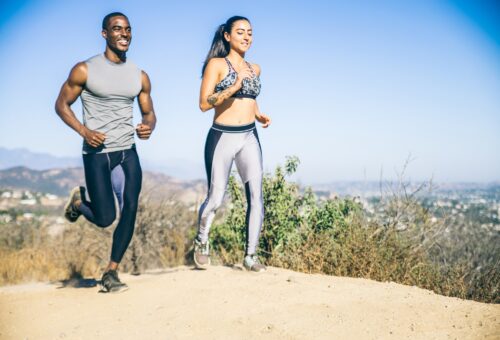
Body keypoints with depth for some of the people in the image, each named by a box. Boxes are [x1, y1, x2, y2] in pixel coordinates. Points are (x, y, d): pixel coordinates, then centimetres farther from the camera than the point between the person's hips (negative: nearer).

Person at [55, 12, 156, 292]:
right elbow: (62, 105, 1)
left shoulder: (140, 76, 7)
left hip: (128, 153, 4)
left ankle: (111, 273, 9)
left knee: (130, 210, -6)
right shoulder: (84, 70, -4)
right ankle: (79, 201, 29)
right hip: (97, 154, -4)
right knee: (105, 218, -7)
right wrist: (84, 131, -15)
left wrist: (149, 126, -10)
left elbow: (149, 113, 15)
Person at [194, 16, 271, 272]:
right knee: (215, 199, 2)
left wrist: (260, 115, 10)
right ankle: (202, 242, 29)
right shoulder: (217, 64, -4)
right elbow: (204, 104, -12)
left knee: (256, 196, -5)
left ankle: (251, 255, 5)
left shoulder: (254, 69, 13)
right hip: (222, 138, -5)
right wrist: (234, 85, -21)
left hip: (249, 138, 5)